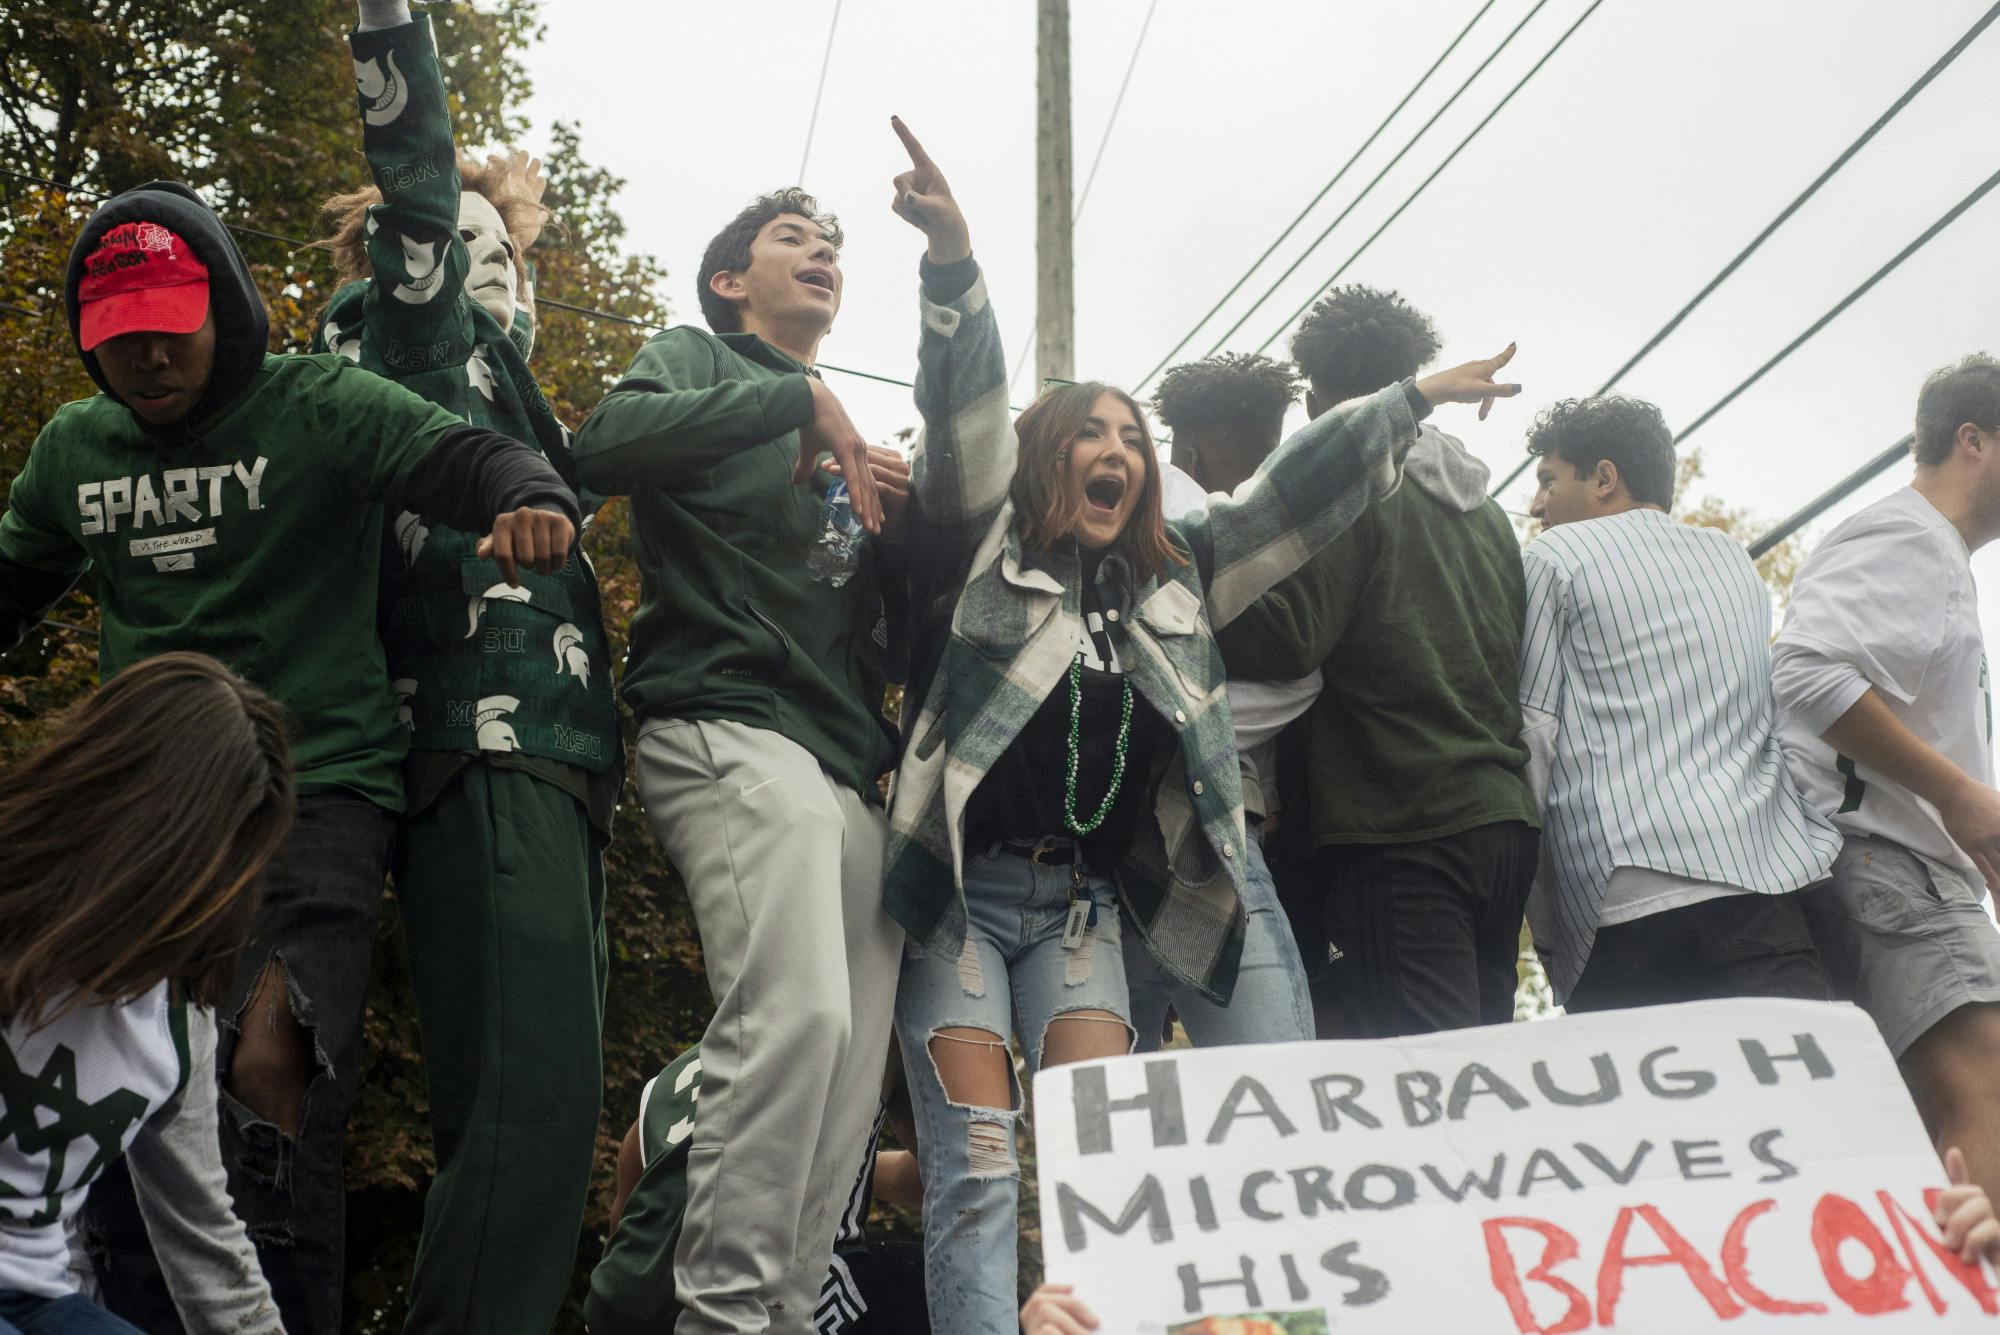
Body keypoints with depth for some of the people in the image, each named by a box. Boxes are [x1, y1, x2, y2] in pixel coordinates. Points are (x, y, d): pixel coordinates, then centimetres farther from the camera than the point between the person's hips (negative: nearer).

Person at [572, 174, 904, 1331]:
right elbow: (608, 442, -10)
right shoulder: (697, 363, 13)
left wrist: (907, 505, 7)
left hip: (852, 771, 7)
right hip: (733, 729, -7)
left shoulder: (856, 449, 31)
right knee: (797, 1013, -26)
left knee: (849, 1070, -3)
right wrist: (800, 397, -7)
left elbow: (907, 611, 27)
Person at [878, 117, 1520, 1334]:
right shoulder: (977, 553, 3)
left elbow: (1297, 494, 19)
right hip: (960, 888, -4)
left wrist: (1412, 402, 20)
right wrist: (953, 264, -25)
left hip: (1083, 901, 4)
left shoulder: (1171, 581, 16)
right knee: (977, 1163, -12)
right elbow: (967, 417, -11)